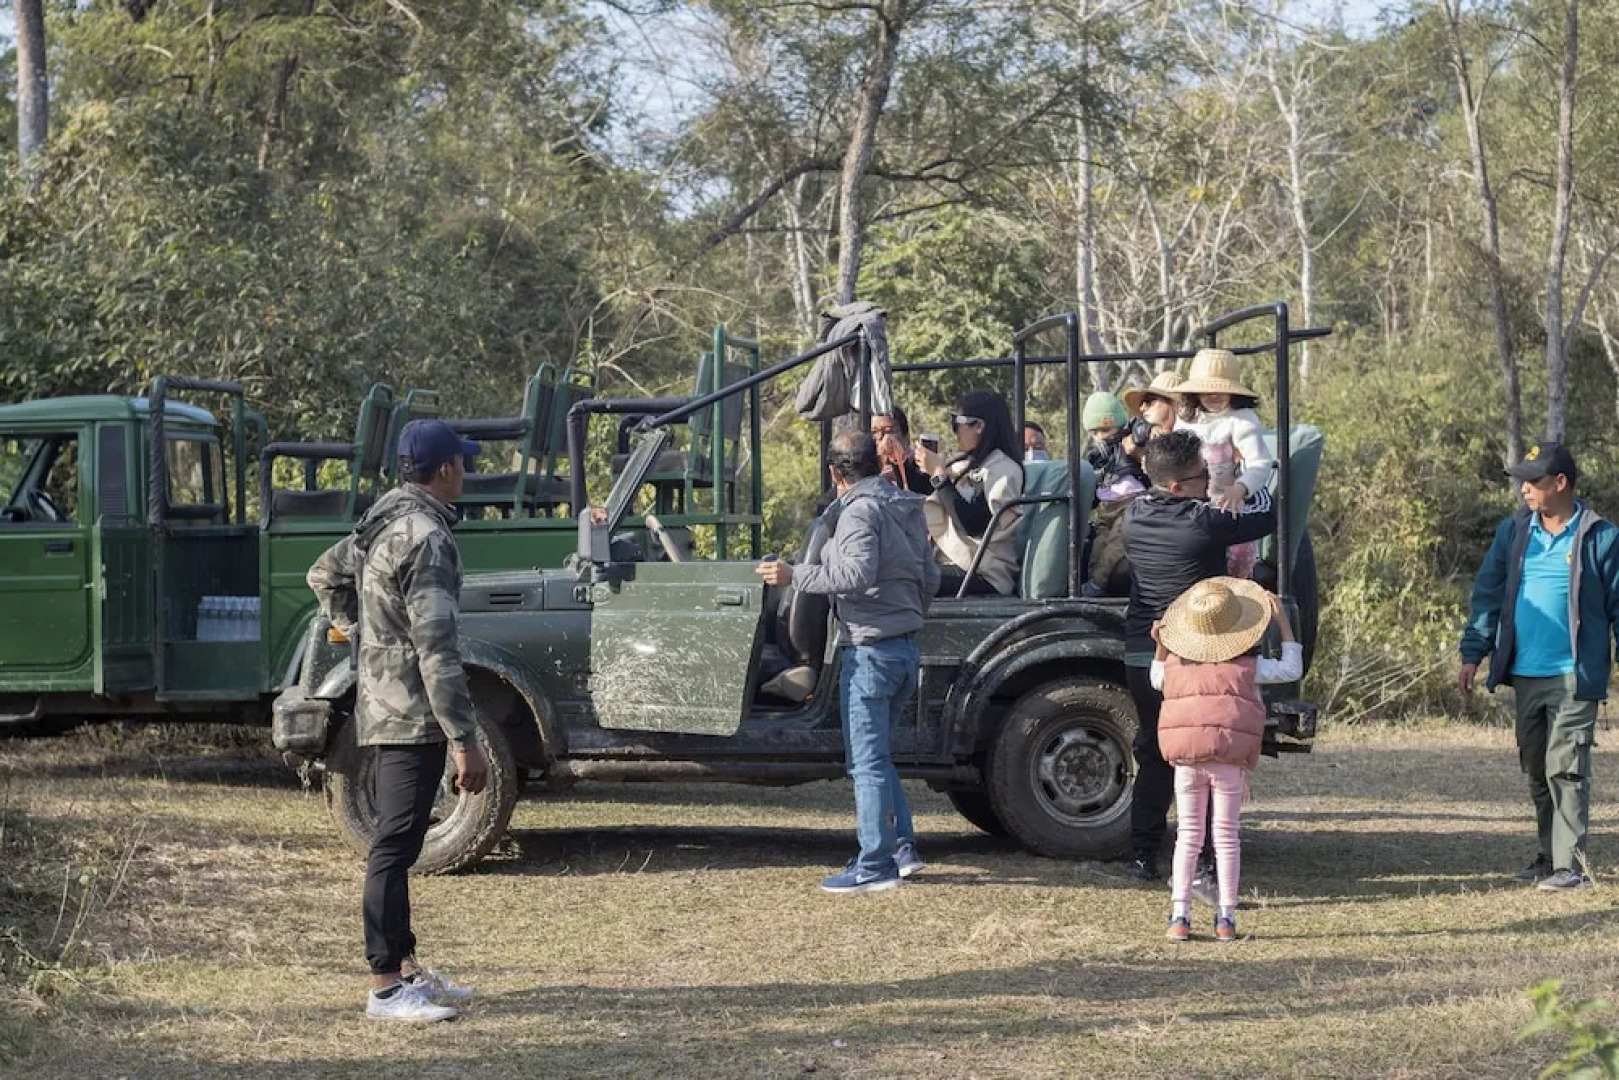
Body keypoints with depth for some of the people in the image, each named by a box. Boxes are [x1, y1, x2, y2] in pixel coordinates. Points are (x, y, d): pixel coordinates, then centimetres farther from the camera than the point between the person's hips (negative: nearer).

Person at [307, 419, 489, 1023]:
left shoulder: (381, 521, 10)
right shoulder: (426, 538, -20)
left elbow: (324, 575, 26)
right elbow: (436, 651, -24)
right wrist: (465, 741, -22)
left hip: (383, 707, 10)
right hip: (415, 717, -10)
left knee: (396, 845, 16)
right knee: (394, 848, -7)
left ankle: (407, 969, 25)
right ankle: (386, 990, -5)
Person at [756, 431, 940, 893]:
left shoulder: (860, 510, -13)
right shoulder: (906, 508, 15)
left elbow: (858, 573, -27)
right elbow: (930, 577, 20)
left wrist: (795, 575, -21)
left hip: (869, 649, -9)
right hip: (905, 646, 9)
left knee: (866, 760, -5)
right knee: (875, 755, 18)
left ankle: (875, 865, -4)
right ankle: (901, 846, 16)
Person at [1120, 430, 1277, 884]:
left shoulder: (1134, 514, 0)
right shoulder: (1206, 522, -16)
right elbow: (1266, 517, -3)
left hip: (1140, 655, 6)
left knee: (1153, 755, 17)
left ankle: (1142, 856, 17)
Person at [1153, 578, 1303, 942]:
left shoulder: (1176, 663, 6)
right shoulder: (1247, 666, -1)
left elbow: (1157, 680, 27)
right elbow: (1291, 670, 9)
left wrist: (1160, 646, 22)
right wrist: (1284, 623, 12)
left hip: (1186, 761, 2)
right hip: (1230, 761, -2)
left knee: (1188, 836, 8)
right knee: (1226, 836, 7)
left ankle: (1180, 916, 0)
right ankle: (1226, 918, 5)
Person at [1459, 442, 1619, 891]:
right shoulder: (1513, 532, 7)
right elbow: (1487, 594, 10)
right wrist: (1473, 653, 4)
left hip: (1574, 678, -5)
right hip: (1524, 673, 5)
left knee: (1565, 769, -10)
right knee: (1536, 769, 14)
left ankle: (1570, 865, -9)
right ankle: (1549, 854, 26)